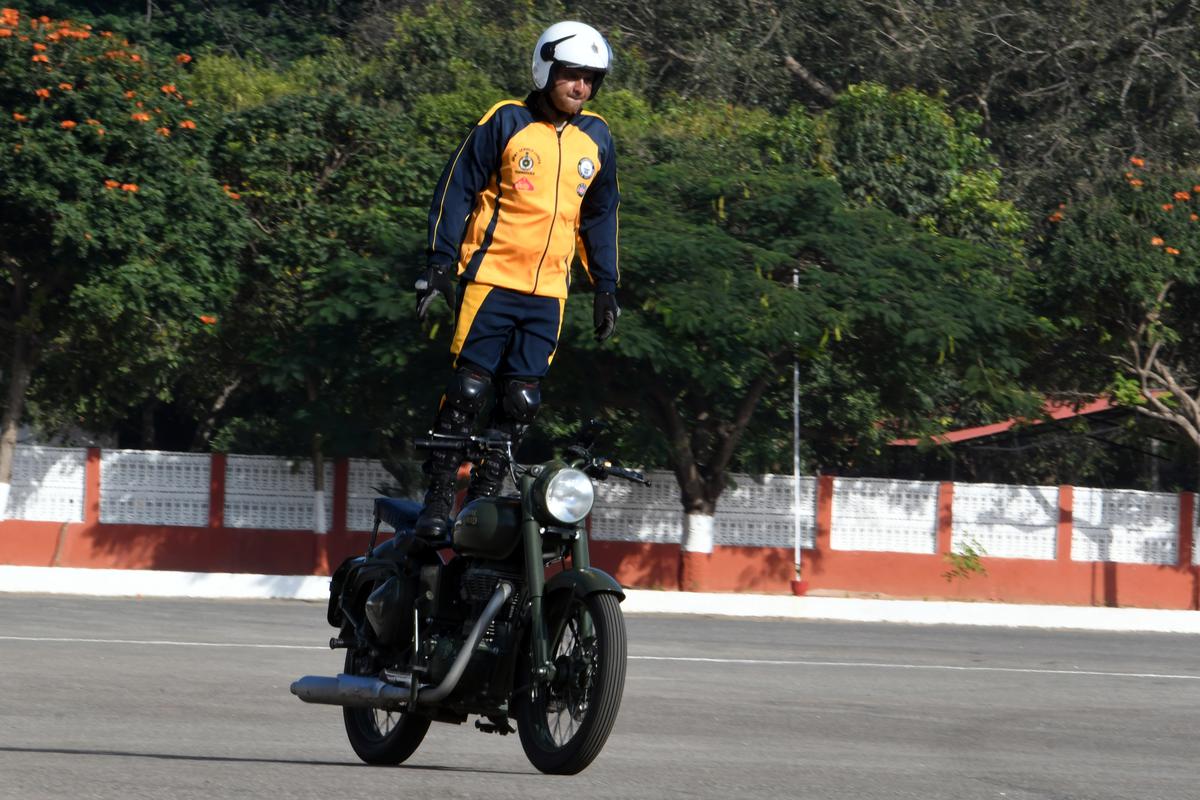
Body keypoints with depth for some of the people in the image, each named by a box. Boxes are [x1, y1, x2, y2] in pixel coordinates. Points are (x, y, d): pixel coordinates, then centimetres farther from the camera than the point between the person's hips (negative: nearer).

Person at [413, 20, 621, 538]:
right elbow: (457, 189, -1)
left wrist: (606, 289, 18)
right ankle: (437, 500, -6)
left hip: (549, 291, 4)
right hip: (491, 278, -4)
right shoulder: (507, 123, -3)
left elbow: (600, 217, 22)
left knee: (521, 401, 0)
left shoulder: (596, 139, 11)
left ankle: (485, 497, 6)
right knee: (468, 389, -9)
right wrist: (439, 264, -8)